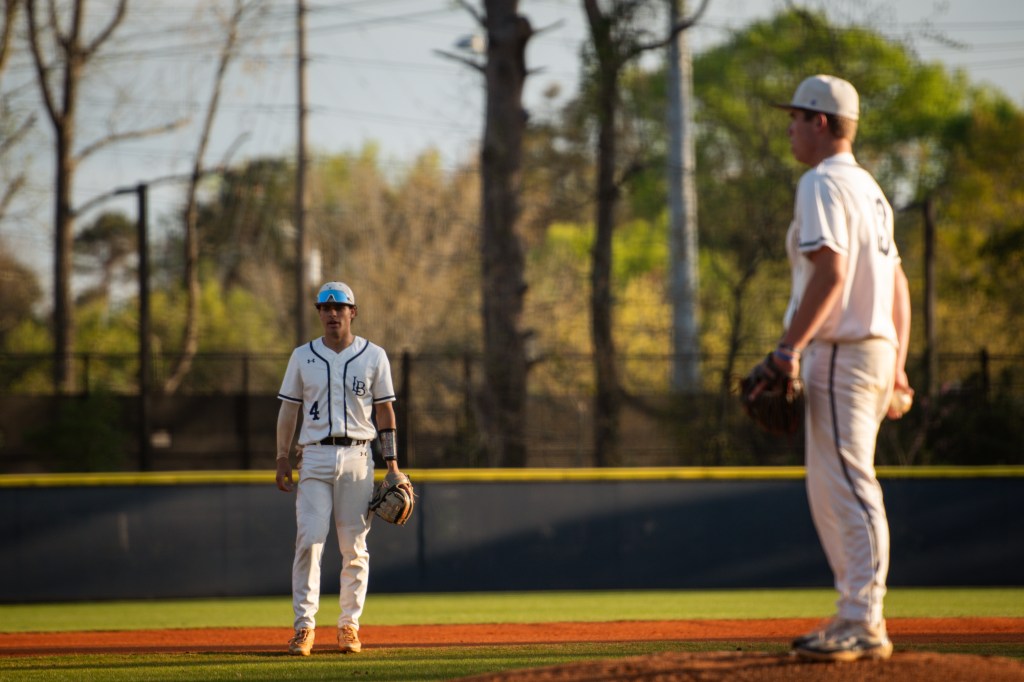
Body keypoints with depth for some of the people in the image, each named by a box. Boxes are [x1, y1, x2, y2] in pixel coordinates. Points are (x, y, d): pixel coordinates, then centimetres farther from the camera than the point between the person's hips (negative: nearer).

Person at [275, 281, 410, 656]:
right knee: (309, 540, -11)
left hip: (357, 457, 0)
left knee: (354, 545, 1)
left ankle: (349, 625, 10)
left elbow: (385, 410, 7)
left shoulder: (373, 356, 6)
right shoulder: (303, 356, 8)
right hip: (315, 457, 0)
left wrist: (392, 463, 2)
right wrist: (282, 458, 3)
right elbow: (289, 409, 10)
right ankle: (304, 626, -10)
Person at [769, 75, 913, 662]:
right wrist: (898, 367, 21)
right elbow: (897, 281, 21)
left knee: (848, 487, -11)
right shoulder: (868, 187, 21)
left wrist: (790, 345, -23)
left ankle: (863, 625, -13)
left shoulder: (823, 183, -10)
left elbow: (830, 271, -22)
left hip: (840, 351, -10)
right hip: (876, 349, 10)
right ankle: (858, 616, 15)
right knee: (833, 488, 14)